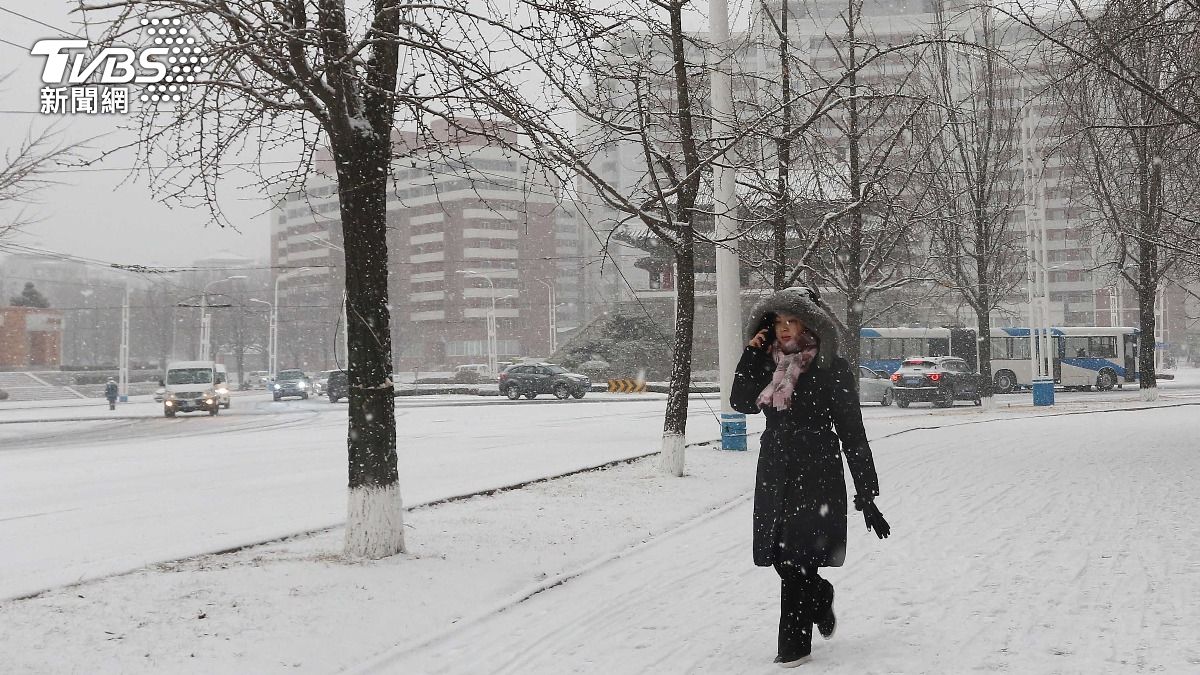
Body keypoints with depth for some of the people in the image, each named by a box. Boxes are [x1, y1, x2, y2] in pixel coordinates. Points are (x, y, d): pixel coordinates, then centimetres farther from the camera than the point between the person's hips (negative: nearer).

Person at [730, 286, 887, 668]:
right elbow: (741, 403, 3)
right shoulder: (769, 364, 10)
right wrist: (751, 353, -4)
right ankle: (820, 598, 40)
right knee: (782, 558, 10)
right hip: (774, 474, 5)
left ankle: (795, 644, 7)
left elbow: (852, 434, -7)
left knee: (797, 561, -6)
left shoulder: (831, 369, -7)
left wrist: (867, 497, -9)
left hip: (816, 476, -5)